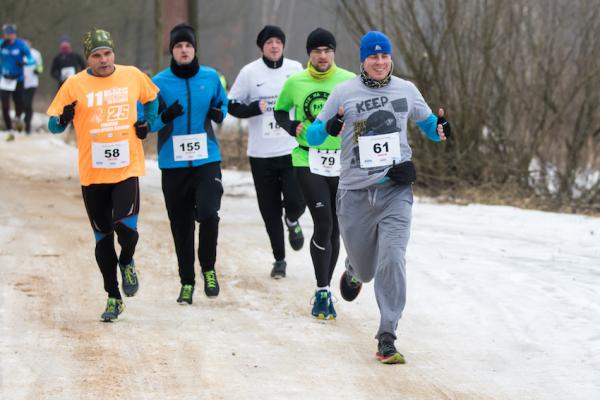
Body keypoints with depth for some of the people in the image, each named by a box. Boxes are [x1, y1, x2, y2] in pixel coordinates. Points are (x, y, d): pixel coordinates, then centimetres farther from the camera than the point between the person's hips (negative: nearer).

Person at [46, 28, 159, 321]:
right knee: (103, 238, 7)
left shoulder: (133, 76, 2)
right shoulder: (75, 85, -3)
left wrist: (148, 122, 7)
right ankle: (113, 298, 21)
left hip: (127, 168, -1)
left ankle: (127, 263, 15)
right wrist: (63, 119, -23)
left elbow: (152, 97, 23)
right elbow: (53, 125, 0)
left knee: (126, 226, -19)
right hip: (92, 173, 1)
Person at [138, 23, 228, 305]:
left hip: (207, 159, 0)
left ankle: (208, 268, 3)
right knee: (181, 226, 5)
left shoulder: (211, 78, 3)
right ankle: (187, 281, 20)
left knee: (208, 213, -20)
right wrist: (165, 117, -18)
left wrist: (219, 114, -5)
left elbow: (223, 104, 18)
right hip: (173, 164, 0)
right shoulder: (159, 82, -1)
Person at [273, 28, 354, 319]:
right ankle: (322, 292, -7)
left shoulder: (349, 81, -2)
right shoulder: (295, 83, 1)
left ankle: (324, 291, 23)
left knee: (334, 229, 9)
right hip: (308, 161, -2)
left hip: (342, 162, 2)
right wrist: (292, 128, -3)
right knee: (323, 225, -15)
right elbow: (280, 110, 17)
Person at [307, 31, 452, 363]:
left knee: (393, 261, -16)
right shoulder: (344, 92, 0)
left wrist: (441, 129, -7)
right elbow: (312, 136, 0)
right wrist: (329, 128, -24)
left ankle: (387, 338, -12)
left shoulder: (406, 90, 6)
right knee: (365, 269, 9)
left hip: (395, 190, 0)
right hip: (355, 192, 0)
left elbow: (428, 125, 17)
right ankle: (354, 271, 49)